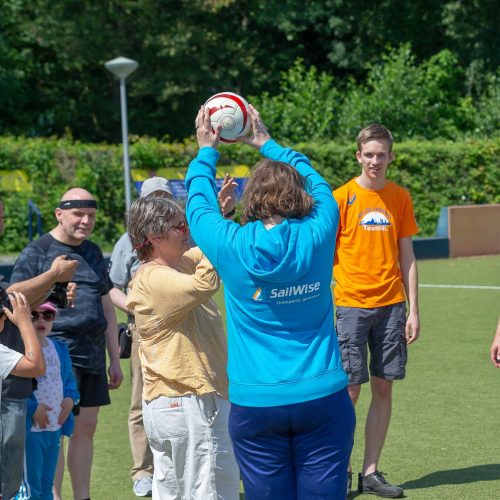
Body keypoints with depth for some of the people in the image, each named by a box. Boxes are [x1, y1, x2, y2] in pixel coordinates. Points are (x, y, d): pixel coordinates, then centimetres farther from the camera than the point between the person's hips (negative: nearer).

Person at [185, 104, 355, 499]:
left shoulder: (233, 247, -7)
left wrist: (206, 151, 30)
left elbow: (198, 203, 14)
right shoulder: (318, 235, -4)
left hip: (256, 404, 0)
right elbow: (315, 180, 17)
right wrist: (266, 143, 30)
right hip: (323, 397, 1)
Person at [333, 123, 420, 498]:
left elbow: (406, 257, 10)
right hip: (352, 305, -3)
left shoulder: (400, 198, 7)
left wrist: (413, 310, 6)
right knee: (350, 389, -3)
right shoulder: (342, 197, -3)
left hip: (391, 305, 4)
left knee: (384, 387, 5)